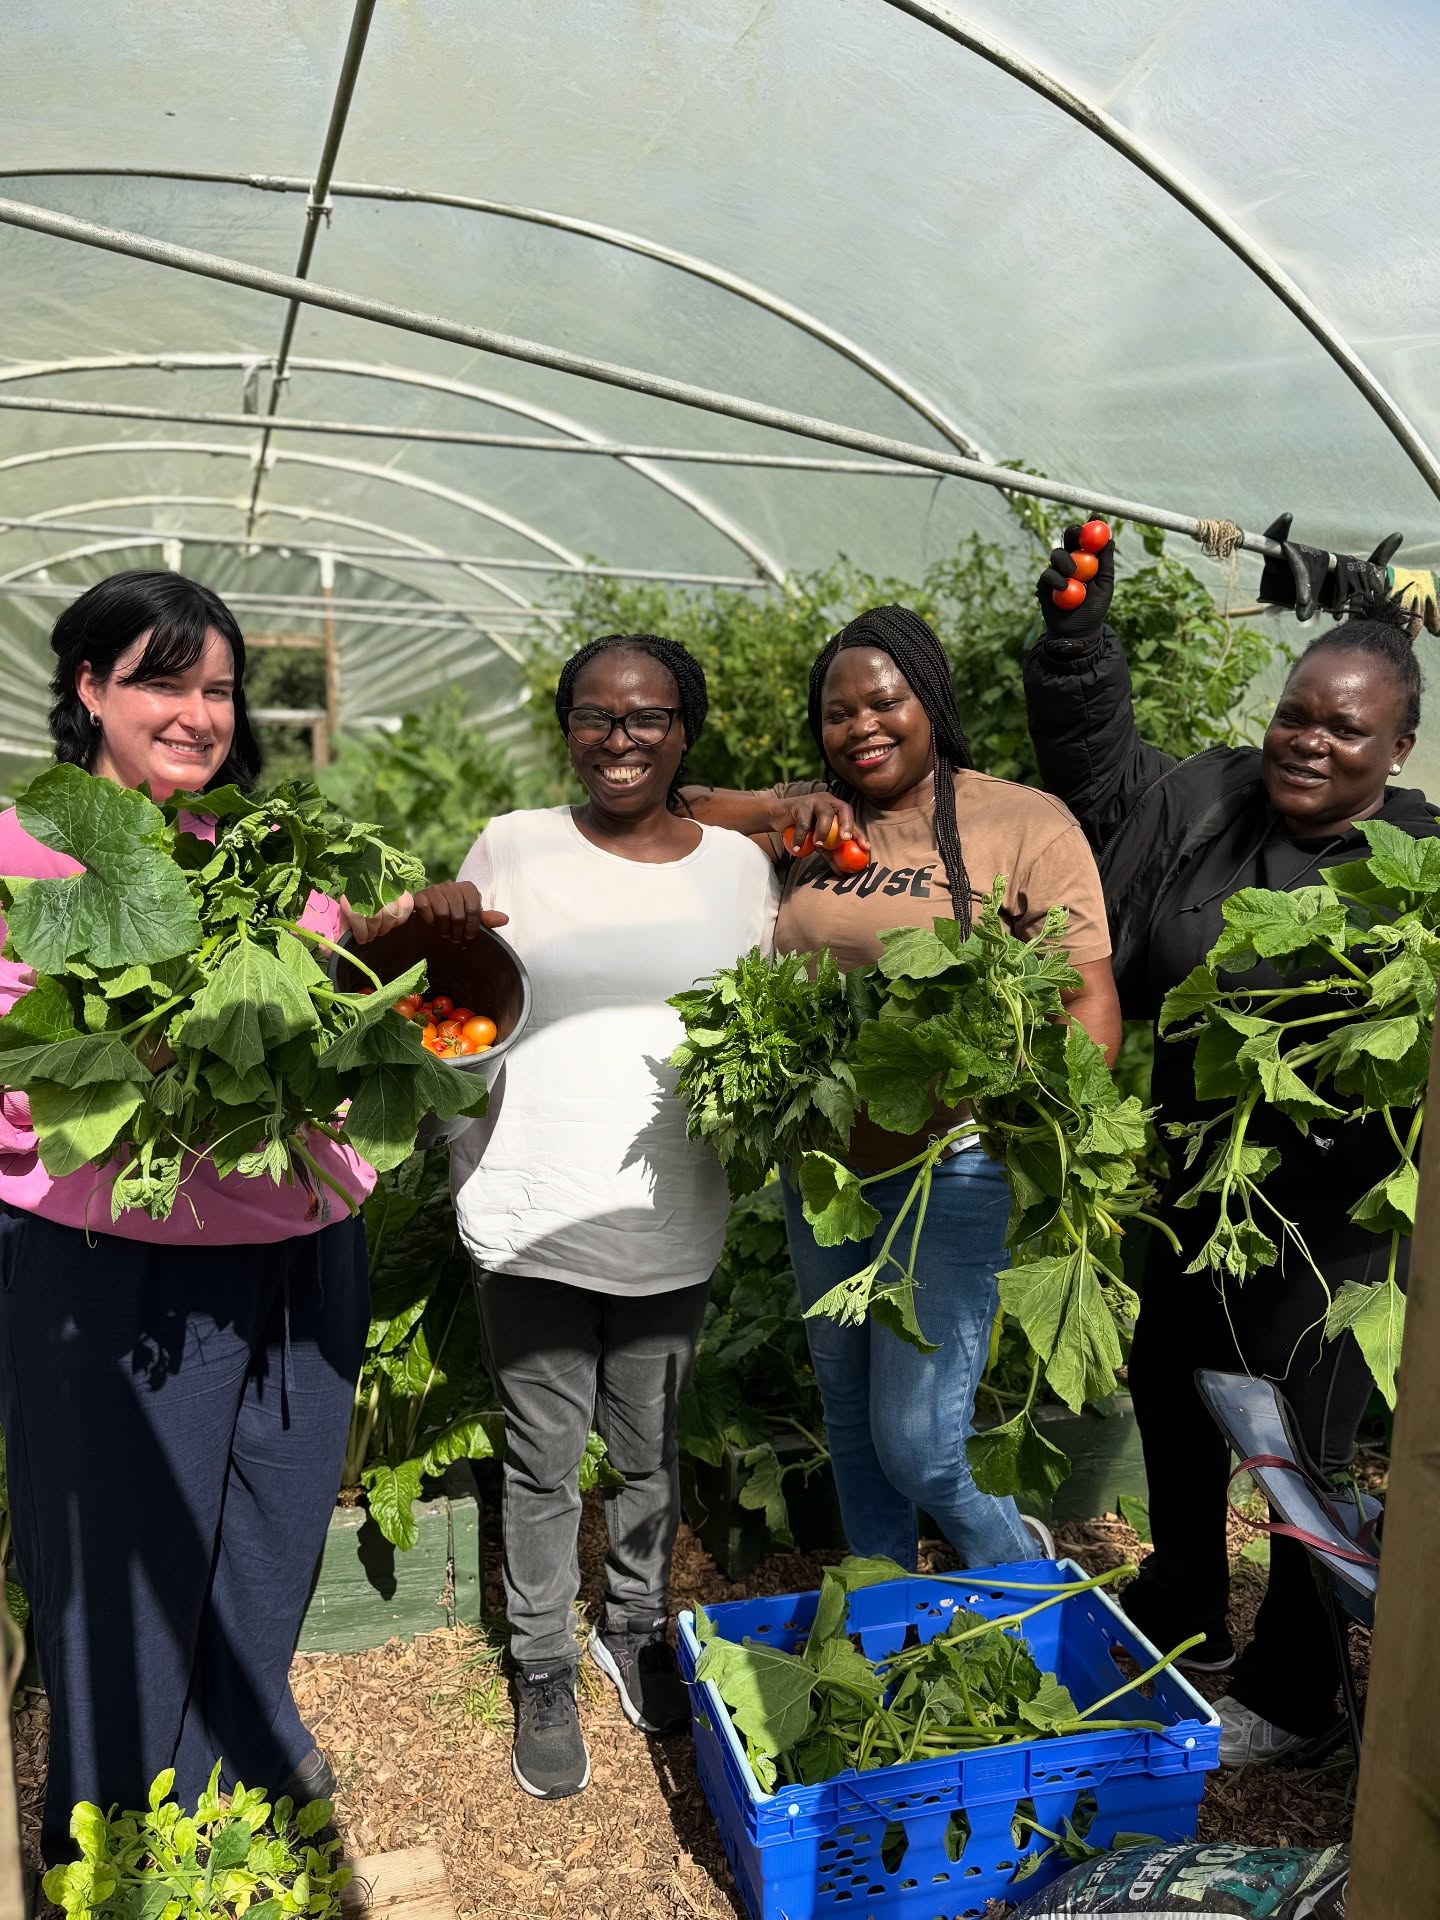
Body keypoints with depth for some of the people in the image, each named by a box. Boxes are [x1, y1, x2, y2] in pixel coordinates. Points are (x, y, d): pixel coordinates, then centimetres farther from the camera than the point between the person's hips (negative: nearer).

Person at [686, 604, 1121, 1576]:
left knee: (916, 1446, -4)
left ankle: (1019, 1566, 30)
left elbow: (1092, 1001, -12)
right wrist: (776, 811, -10)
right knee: (849, 1422, 20)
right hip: (818, 1164, 5)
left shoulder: (1026, 823, -9)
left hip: (948, 1171, -5)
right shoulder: (815, 820, 4)